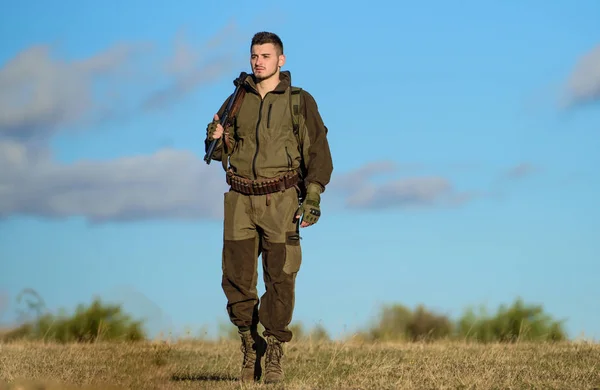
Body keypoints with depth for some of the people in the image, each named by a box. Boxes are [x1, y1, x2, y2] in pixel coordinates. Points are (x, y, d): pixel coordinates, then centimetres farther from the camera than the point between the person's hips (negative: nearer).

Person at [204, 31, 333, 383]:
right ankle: (250, 346, 19)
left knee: (280, 279, -5)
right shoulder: (238, 100, 11)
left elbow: (317, 150, -1)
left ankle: (275, 353, 4)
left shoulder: (300, 102, 2)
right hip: (241, 199, 3)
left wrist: (314, 195, -12)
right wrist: (216, 139, -7)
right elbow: (221, 153, 17)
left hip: (280, 200, -3)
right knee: (237, 279, 1)